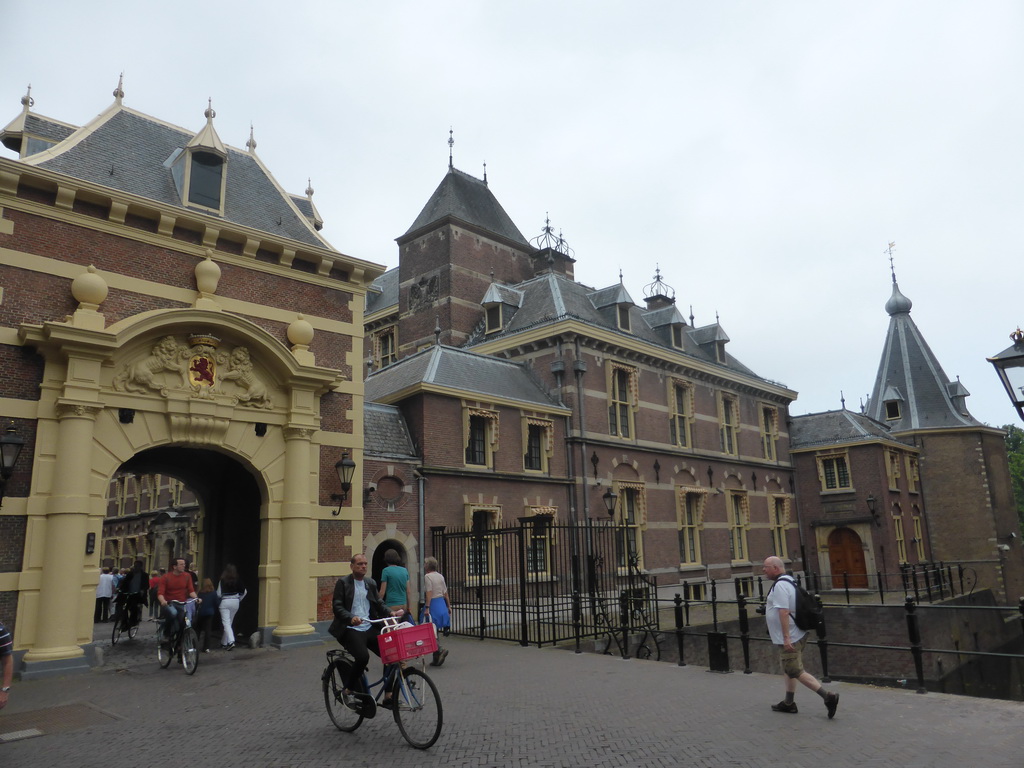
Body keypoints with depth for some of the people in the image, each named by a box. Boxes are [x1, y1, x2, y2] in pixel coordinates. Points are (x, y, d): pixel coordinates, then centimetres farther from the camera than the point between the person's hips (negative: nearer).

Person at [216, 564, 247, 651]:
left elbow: (218, 594, -7)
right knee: (230, 622, 15)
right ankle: (224, 643, 25)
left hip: (225, 602, -4)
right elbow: (244, 592, 2)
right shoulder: (238, 580, 0)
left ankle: (231, 641, -20)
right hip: (235, 602, 4)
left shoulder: (222, 580, -8)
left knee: (226, 623, -4)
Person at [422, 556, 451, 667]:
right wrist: (449, 606, 19)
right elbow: (445, 593, 13)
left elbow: (429, 593, -17)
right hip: (442, 604, 8)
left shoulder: (427, 576, -9)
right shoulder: (440, 576, 12)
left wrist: (427, 608, -18)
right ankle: (436, 659, 14)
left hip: (433, 604, -8)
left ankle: (440, 650, -21)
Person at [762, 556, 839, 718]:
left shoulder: (780, 585, -21)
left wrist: (786, 637, -28)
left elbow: (783, 612, -27)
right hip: (794, 636, 11)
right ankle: (789, 703, 27)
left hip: (789, 638, -11)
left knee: (795, 672, -5)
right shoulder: (788, 582, 12)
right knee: (788, 669, 18)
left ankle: (828, 697, -5)